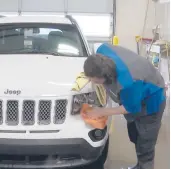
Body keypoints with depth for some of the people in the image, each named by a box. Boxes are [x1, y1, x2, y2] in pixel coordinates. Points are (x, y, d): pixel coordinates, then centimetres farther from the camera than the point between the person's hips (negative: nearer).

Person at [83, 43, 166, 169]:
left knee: (145, 145, 2)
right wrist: (89, 73, -12)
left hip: (151, 100, -8)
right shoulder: (102, 51, -28)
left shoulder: (127, 83, -47)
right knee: (135, 136, 23)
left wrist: (101, 112, -18)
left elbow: (131, 108, -26)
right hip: (134, 94, 8)